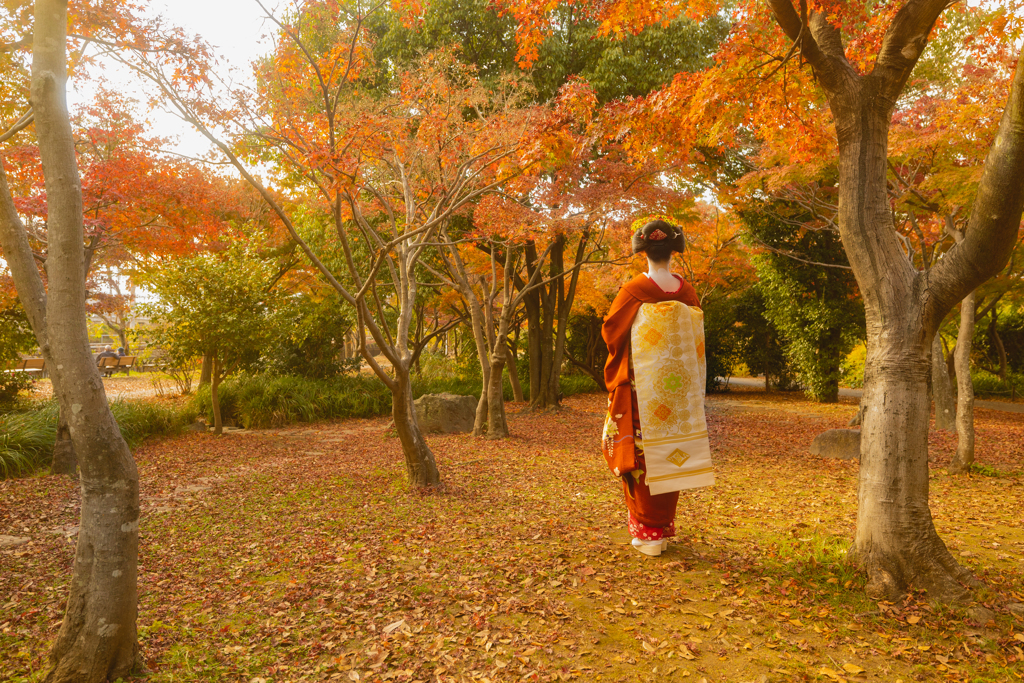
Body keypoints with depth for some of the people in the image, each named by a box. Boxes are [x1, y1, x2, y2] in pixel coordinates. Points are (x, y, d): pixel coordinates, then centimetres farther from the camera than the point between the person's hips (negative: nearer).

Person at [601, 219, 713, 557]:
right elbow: (697, 338, 9)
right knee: (670, 455, 13)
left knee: (642, 456, 4)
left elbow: (611, 332, -2)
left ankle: (647, 532, 9)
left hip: (641, 390, -4)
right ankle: (665, 527, 23)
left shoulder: (633, 291, -11)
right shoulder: (687, 291, 1)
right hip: (677, 391, 4)